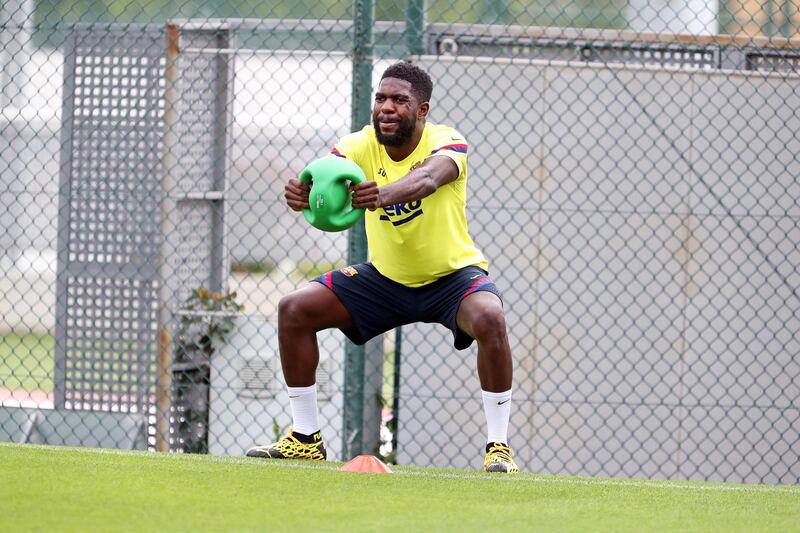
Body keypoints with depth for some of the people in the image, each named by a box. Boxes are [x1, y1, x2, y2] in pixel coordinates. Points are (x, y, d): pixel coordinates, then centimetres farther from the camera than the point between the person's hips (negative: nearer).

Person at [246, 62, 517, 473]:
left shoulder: (446, 143, -24)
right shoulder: (360, 147, -14)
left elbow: (428, 178, -47)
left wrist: (384, 195, -69)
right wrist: (302, 192, -59)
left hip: (452, 275, -4)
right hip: (386, 277, 4)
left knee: (488, 317, -35)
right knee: (294, 310, -6)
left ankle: (498, 447, -23)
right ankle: (306, 438, 7)